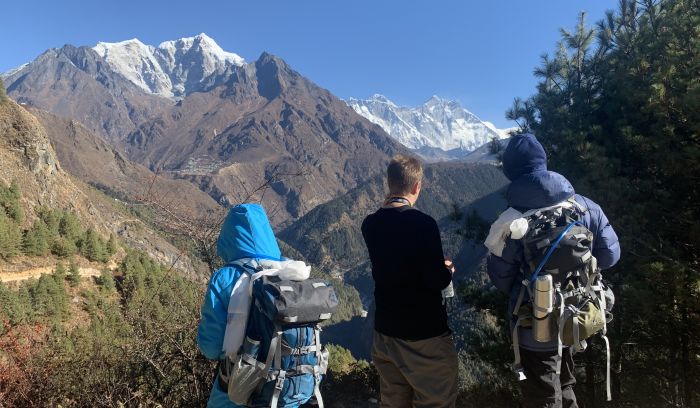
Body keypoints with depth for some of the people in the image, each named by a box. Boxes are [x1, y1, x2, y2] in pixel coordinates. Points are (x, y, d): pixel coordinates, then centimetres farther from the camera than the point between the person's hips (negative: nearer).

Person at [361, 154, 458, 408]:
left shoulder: (370, 224, -2)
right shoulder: (423, 223, -21)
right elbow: (436, 281, -18)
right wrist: (448, 271, 1)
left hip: (385, 330, 6)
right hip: (425, 333, -6)